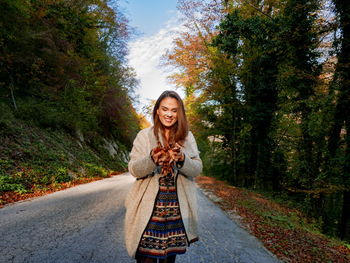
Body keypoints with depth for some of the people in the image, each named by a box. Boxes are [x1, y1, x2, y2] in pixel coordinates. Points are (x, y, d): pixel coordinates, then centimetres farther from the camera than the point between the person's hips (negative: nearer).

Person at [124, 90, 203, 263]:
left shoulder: (187, 137, 4)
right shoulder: (144, 135, -1)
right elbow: (133, 170, -6)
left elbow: (197, 169, -2)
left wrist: (182, 159, -23)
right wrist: (151, 160, -26)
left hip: (177, 208, 2)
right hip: (149, 208, -2)